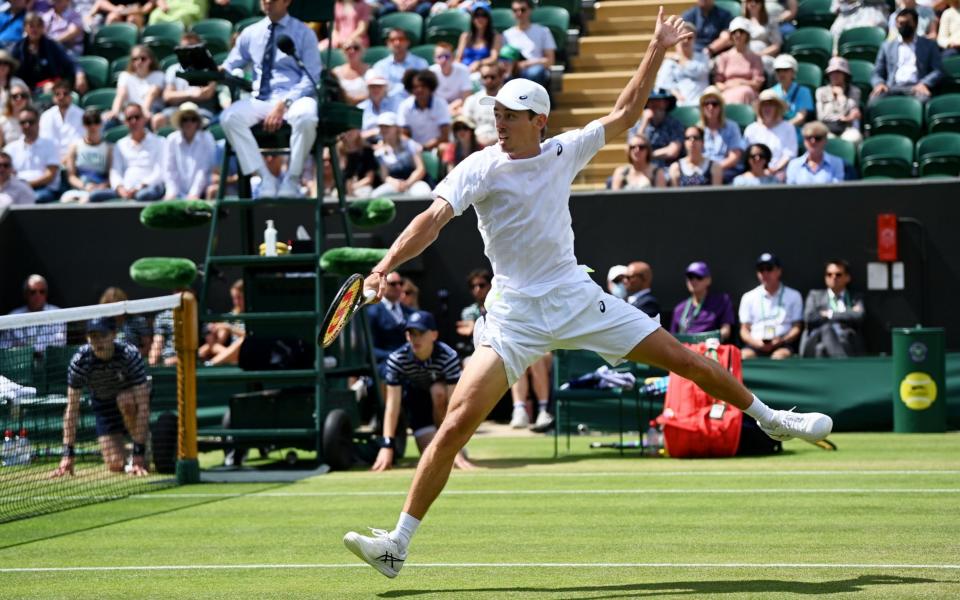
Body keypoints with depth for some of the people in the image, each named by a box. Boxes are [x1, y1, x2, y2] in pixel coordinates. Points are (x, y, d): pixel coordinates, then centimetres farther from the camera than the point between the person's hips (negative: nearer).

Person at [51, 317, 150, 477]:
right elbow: (72, 409, -20)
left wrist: (139, 453, -38)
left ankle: (140, 455, -14)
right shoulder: (79, 361, -25)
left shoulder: (130, 354, -31)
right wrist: (68, 454, -26)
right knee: (115, 466, -17)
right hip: (103, 406, 1)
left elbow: (143, 406, -33)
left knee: (126, 400, -38)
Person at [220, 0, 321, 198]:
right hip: (260, 99, 3)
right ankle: (266, 179, -25)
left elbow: (311, 79, -4)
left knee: (305, 118, -39)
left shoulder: (303, 33, 4)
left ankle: (291, 181, -22)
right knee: (229, 117, -28)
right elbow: (230, 66, 16)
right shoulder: (250, 33, 15)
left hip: (295, 98, -3)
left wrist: (284, 104, -18)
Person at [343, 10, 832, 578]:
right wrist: (385, 265, -36)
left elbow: (624, 115, 13)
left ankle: (767, 416, 30)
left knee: (687, 360, 4)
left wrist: (658, 52, 7)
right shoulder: (479, 169, -8)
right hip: (515, 315, -3)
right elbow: (434, 218, -22)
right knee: (455, 427, -15)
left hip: (577, 297, 3)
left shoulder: (564, 151, 3)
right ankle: (398, 544, -11)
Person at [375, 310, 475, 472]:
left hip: (440, 398, -1)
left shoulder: (449, 357, -31)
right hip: (415, 398, 1)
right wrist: (386, 446, -37)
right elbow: (392, 404, -28)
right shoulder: (396, 359, -26)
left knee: (438, 391, -37)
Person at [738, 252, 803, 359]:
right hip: (756, 345, 1)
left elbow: (797, 328, 10)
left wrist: (780, 341, -11)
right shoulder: (749, 297, 17)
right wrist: (756, 343, -8)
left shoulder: (793, 296, 14)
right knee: (744, 357, -33)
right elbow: (744, 330, 15)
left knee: (779, 356, -36)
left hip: (782, 346, -1)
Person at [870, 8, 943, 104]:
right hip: (892, 88, 2)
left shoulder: (929, 45, 18)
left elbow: (938, 71, 8)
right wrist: (879, 84, -6)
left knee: (922, 96, -38)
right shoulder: (887, 46, 24)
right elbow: (877, 73, 19)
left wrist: (924, 84, -12)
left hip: (915, 88, -2)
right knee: (875, 98, -32)